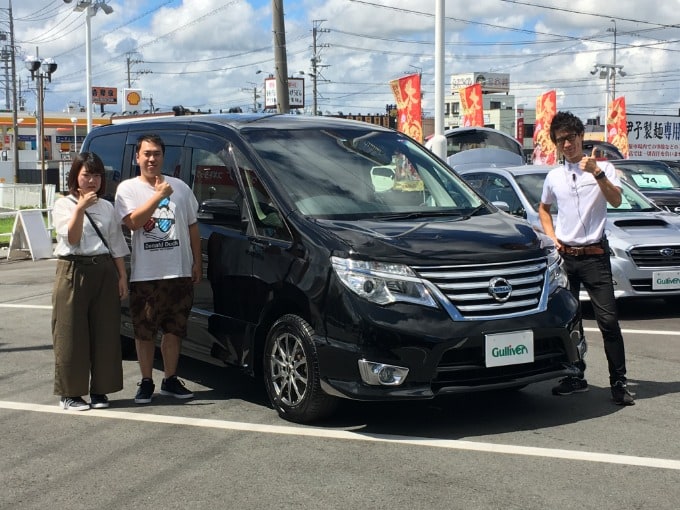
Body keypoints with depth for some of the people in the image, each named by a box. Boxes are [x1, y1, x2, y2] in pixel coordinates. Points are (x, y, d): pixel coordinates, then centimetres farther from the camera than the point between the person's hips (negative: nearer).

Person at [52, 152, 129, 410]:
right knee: (72, 334, -2)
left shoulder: (107, 207, 14)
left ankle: (99, 389, 12)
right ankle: (70, 393, 5)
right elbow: (72, 239, -11)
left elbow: (116, 244, 13)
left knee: (105, 333, 3)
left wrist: (122, 275, 5)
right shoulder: (63, 205, 2)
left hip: (105, 272, 4)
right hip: (74, 272, -4)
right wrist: (80, 208, -20)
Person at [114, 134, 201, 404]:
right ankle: (146, 383, 12)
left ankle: (170, 380, 19)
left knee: (175, 329, 8)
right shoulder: (128, 188, 2)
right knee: (144, 332, 2)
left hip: (179, 272, 3)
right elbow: (133, 222, -15)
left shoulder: (180, 187, 11)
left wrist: (197, 262, 7)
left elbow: (192, 226, 14)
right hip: (144, 274, -3)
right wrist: (158, 195, -18)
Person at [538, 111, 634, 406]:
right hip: (564, 256, 4)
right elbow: (543, 209, 25)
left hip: (594, 255, -4)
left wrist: (597, 174, -29)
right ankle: (575, 377, 20)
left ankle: (619, 383, -2)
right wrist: (551, 237, 9)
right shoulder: (554, 177, 10)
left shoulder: (603, 168, -1)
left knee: (608, 320, -8)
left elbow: (616, 201, -16)